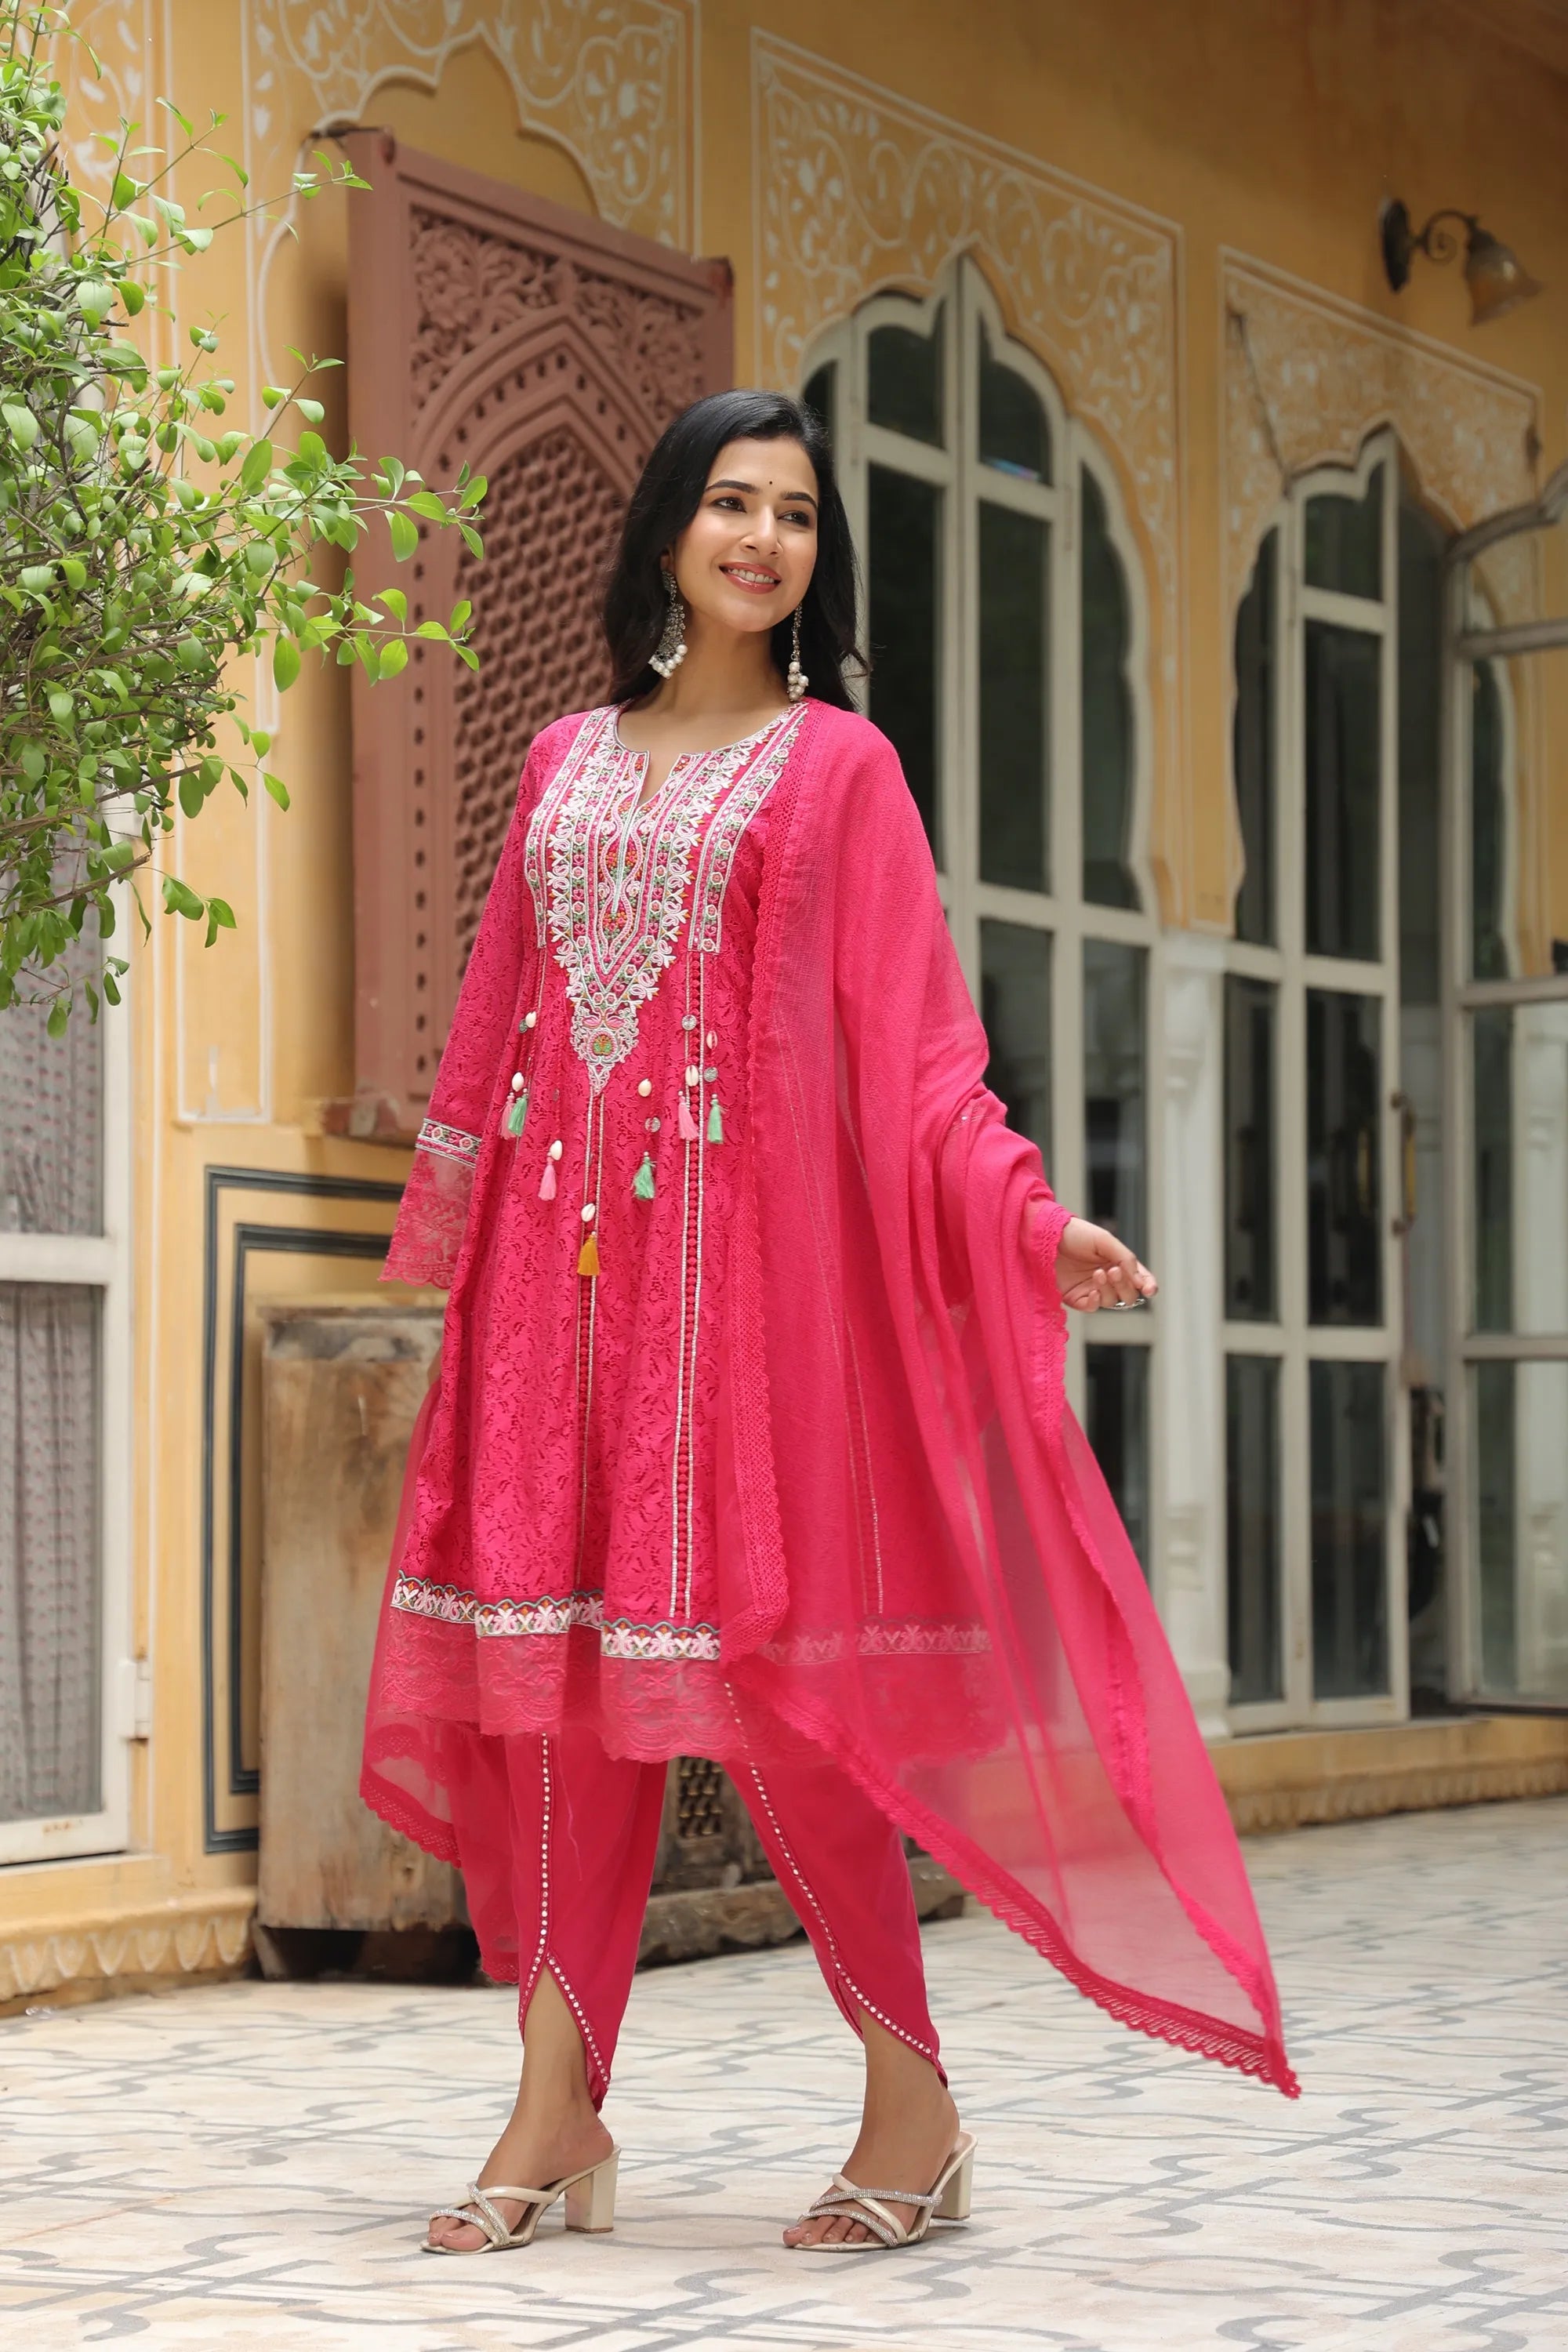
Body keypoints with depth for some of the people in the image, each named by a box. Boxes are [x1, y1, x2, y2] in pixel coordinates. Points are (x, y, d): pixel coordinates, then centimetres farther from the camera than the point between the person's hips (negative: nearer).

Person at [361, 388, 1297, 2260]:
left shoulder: (838, 764, 6)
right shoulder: (567, 758, 18)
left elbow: (913, 1041, -1)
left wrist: (1030, 1216, -15)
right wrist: (450, 1242, 20)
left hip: (750, 1242, -4)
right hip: (561, 1246, 4)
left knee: (756, 1652, -9)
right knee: (555, 1650, -2)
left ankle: (912, 2104, 3)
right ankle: (557, 2111, 4)